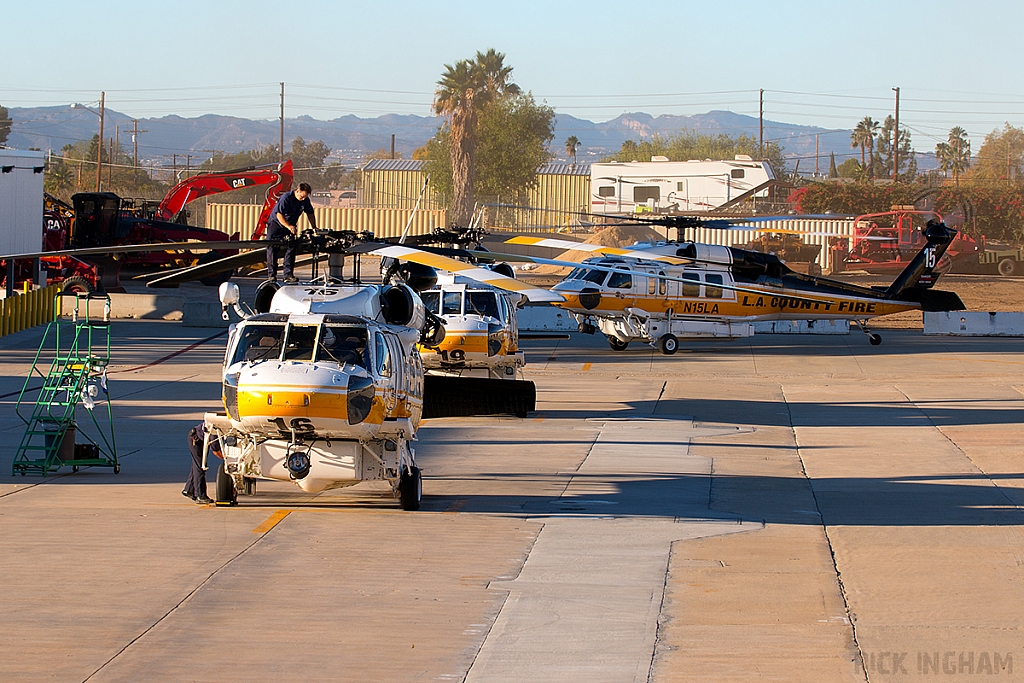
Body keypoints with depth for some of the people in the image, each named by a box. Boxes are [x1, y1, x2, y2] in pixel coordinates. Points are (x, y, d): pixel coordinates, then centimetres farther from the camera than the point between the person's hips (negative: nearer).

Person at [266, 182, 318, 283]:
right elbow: (279, 214, -29)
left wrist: (314, 227, 0)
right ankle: (271, 274, -5)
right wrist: (289, 227, -38)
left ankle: (288, 275, -4)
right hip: (276, 224, -5)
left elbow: (310, 214, 8)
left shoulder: (305, 201, -7)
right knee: (272, 248, -8)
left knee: (290, 249, -5)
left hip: (290, 226, 5)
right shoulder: (286, 198, -26)